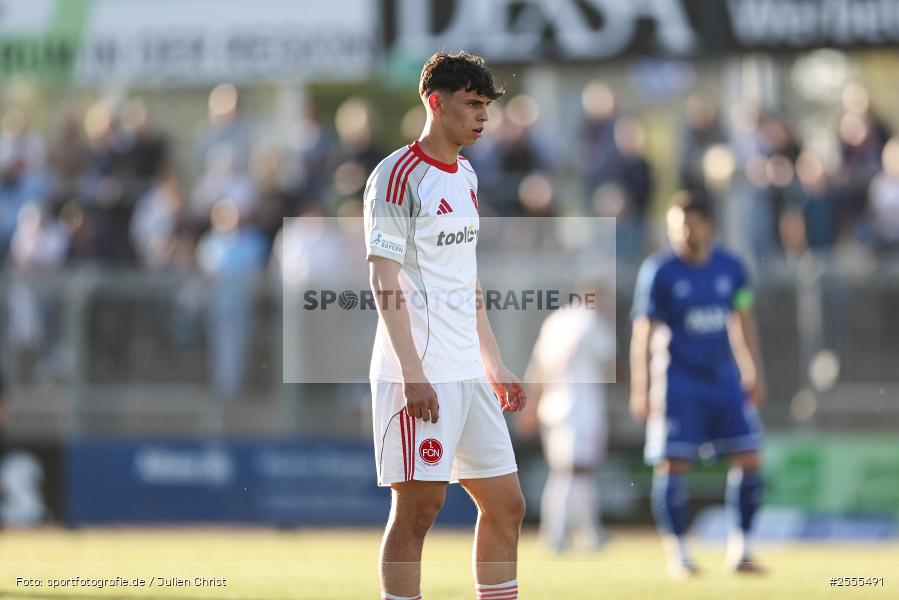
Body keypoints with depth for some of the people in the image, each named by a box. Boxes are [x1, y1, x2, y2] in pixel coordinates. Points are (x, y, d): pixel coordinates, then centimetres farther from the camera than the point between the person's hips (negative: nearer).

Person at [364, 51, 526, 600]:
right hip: (421, 373, -9)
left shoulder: (465, 177, 17)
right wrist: (412, 373, -20)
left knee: (506, 504, 8)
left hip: (467, 373, 9)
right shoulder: (399, 175, -9)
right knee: (418, 508, -7)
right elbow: (385, 282, -14)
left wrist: (494, 366, 20)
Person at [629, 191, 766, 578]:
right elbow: (642, 332, -7)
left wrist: (753, 374, 14)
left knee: (748, 459, -1)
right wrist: (640, 389, -11)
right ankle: (677, 554, 0)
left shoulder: (731, 268, 4)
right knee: (673, 464, -8)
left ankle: (738, 548, 9)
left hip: (724, 377, 4)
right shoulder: (658, 271, -7)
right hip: (677, 382, -4)